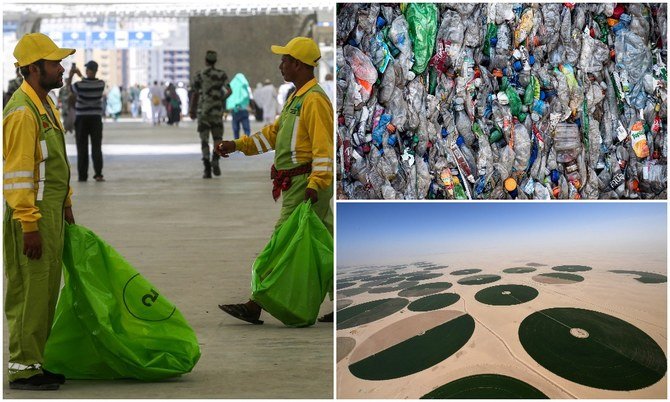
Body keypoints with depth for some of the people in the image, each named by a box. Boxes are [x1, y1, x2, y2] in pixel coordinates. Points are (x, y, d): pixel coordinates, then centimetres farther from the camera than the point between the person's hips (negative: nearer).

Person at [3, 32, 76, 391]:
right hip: (30, 216, -10)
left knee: (46, 291, 13)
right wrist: (29, 226, -22)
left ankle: (36, 361, 21)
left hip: (51, 212, 10)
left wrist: (66, 206, 22)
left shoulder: (45, 105, 15)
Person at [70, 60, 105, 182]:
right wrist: (80, 75, 25)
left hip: (82, 118, -1)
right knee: (96, 147, 3)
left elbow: (68, 88, 8)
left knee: (82, 148, 4)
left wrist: (70, 76, 17)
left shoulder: (79, 85, -14)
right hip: (96, 118, 2)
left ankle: (82, 175, 4)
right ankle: (98, 174, -6)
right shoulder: (101, 84, -5)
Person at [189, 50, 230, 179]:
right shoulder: (221, 74, 4)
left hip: (202, 111, -1)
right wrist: (221, 99, 12)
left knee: (204, 140, 4)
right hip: (217, 111, 1)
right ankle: (215, 160, -14)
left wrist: (192, 110, 10)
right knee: (217, 138, 13)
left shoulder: (199, 75, 1)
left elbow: (194, 94, -2)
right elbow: (229, 91, -8)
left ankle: (207, 168, -10)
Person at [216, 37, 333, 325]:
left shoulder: (314, 100, -14)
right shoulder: (296, 98, 19)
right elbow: (273, 133, 25)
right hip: (299, 186, 10)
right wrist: (238, 145, 17)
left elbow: (324, 147, -21)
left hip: (306, 185, -10)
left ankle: (255, 307, -5)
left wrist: (315, 184, -28)